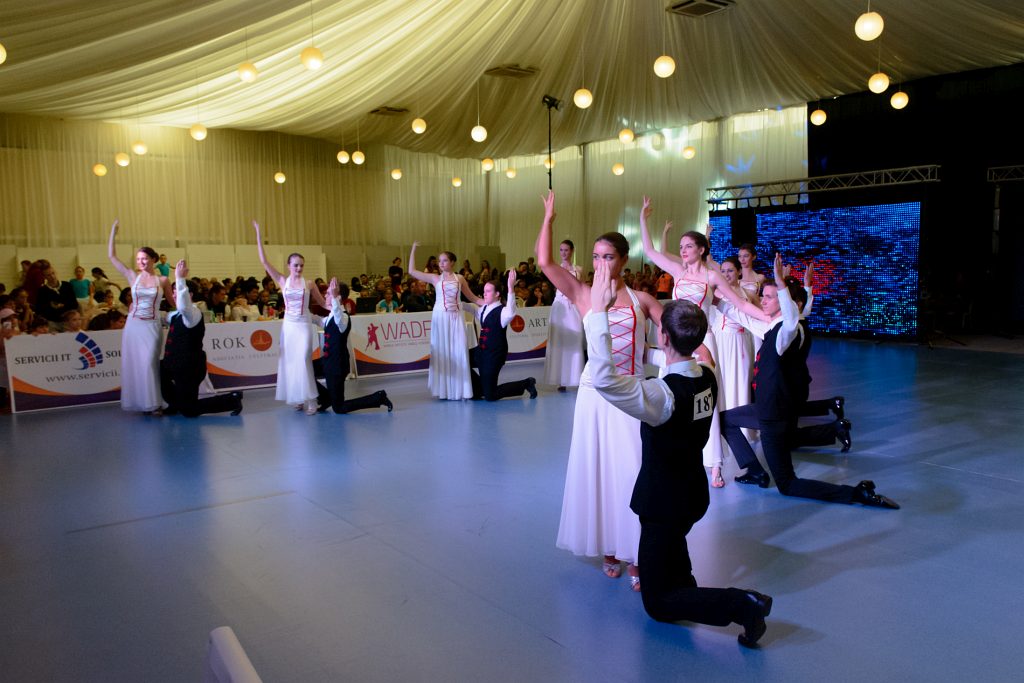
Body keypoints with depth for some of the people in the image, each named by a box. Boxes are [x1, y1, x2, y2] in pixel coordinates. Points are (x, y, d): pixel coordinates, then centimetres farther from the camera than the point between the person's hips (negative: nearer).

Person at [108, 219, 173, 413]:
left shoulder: (162, 280, 1)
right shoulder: (133, 276, 4)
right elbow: (111, 256, 5)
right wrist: (113, 232, 3)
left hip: (152, 326, -2)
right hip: (133, 325, 2)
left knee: (149, 364, -9)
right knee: (134, 365, 3)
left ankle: (154, 403, -3)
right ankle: (140, 402, 11)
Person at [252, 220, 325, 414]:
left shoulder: (309, 284, -1)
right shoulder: (283, 281, 2)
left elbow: (323, 303, 10)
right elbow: (264, 261, -2)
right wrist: (258, 235, -5)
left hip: (304, 326, -2)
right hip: (288, 325, 2)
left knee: (303, 361, -9)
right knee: (290, 362, 4)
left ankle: (311, 400, -7)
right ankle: (297, 398, 14)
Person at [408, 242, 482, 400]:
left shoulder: (459, 278, 8)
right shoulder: (435, 278, 5)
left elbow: (472, 298, 14)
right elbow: (412, 271, 2)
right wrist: (413, 250, 1)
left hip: (456, 317, 1)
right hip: (441, 317, -1)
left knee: (458, 351, -2)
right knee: (442, 351, 1)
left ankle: (459, 389, 6)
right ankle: (444, 388, 7)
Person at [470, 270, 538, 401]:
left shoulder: (502, 311, -17)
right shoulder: (484, 308, 8)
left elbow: (511, 312, -42)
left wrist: (510, 287, -49)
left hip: (495, 354, -8)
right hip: (482, 351, 8)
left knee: (490, 395, -4)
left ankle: (525, 384, 14)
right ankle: (479, 391, 24)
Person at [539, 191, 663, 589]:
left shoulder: (640, 298, 4)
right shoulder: (582, 295, 1)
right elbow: (544, 262, -10)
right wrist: (549, 217, -6)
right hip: (595, 394, 0)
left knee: (633, 470, -2)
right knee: (597, 470, 7)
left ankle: (636, 555, 11)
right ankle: (608, 548, 23)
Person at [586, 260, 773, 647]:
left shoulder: (662, 396, -31)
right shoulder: (708, 378, -7)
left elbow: (603, 377, -43)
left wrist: (598, 310, -40)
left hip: (665, 501, -8)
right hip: (694, 492, 8)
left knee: (658, 605, 6)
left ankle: (743, 604, -8)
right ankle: (682, 577, 40)